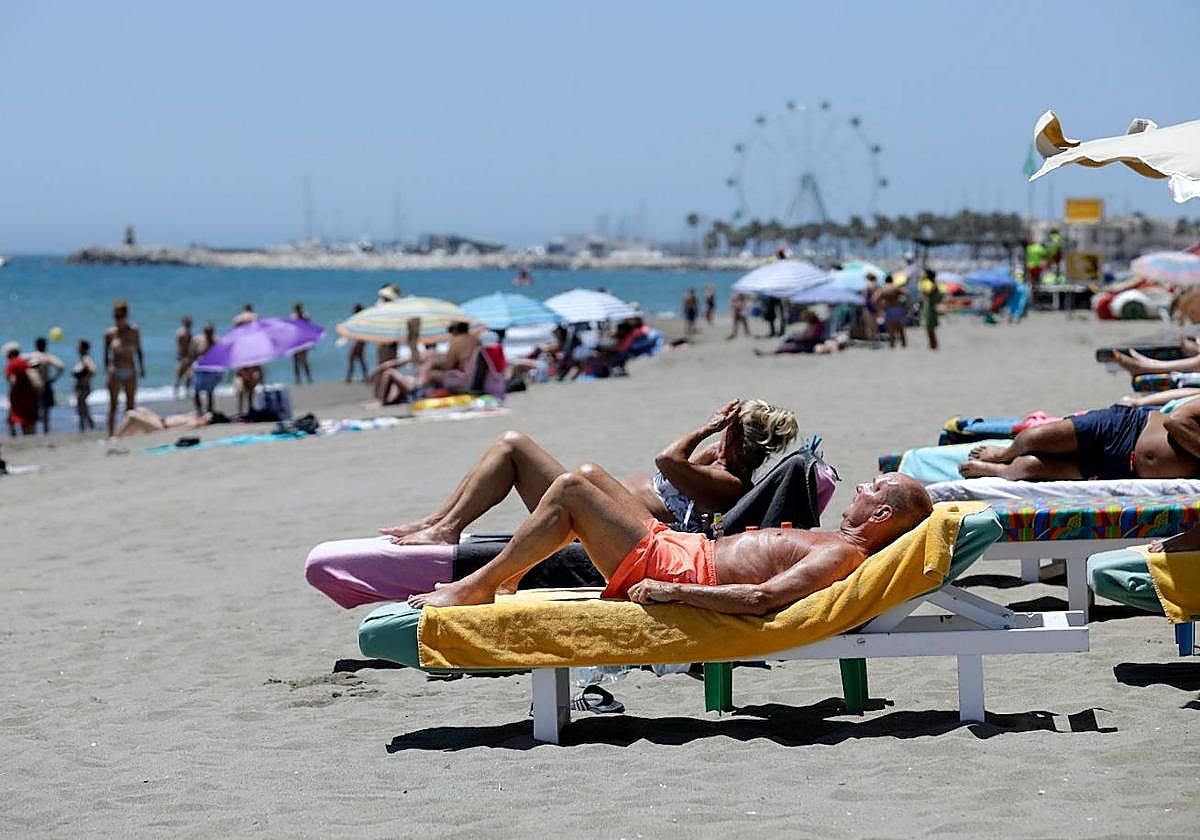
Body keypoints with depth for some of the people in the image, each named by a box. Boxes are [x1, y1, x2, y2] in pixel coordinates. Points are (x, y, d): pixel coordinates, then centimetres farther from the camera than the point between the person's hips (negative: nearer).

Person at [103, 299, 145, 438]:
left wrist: (142, 368, 8)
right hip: (115, 372, -2)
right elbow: (106, 354, 2)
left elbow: (139, 351, 10)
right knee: (113, 404, -1)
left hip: (130, 372, 2)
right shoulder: (110, 333, -3)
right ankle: (111, 434, 1)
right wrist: (107, 371, -2)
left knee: (131, 404, 7)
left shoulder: (134, 331, 2)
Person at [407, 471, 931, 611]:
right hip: (686, 549, 10)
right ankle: (504, 579, 20)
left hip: (678, 571, -10)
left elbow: (763, 598, -33)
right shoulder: (839, 545, 10)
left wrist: (672, 592, -29)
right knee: (587, 476, 16)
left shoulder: (844, 554, -20)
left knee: (570, 488, -10)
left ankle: (479, 585, 1)